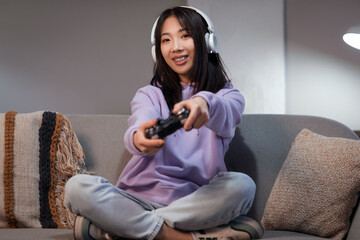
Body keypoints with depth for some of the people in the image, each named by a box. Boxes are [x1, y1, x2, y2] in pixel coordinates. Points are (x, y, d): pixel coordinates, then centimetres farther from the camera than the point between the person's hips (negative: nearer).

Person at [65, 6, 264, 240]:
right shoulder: (149, 95, 13)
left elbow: (225, 117, -17)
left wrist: (205, 103, -42)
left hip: (196, 201, 0)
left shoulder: (227, 94, 11)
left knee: (242, 185, -32)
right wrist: (138, 139, -39)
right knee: (77, 187, -24)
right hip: (141, 200, 1)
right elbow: (142, 123, -12)